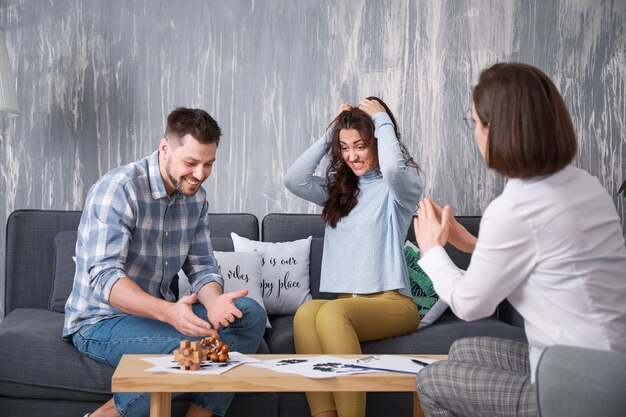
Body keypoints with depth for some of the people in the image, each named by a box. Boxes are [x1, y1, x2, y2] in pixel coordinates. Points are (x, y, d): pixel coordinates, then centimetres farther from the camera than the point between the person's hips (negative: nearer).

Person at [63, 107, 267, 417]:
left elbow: (202, 267, 4)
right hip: (101, 321, -7)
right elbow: (103, 279, -29)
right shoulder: (118, 189, -20)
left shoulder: (195, 197, 4)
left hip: (161, 311, 7)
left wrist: (213, 302, -21)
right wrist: (168, 312, -45)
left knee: (250, 315, -12)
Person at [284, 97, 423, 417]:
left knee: (331, 312, -35)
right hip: (348, 303, 5)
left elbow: (392, 167, -22)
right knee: (306, 312, -31)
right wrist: (329, 134, 9)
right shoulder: (338, 189, 21)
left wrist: (383, 121, -5)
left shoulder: (401, 186, 3)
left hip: (392, 302, -4)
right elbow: (294, 180, 5)